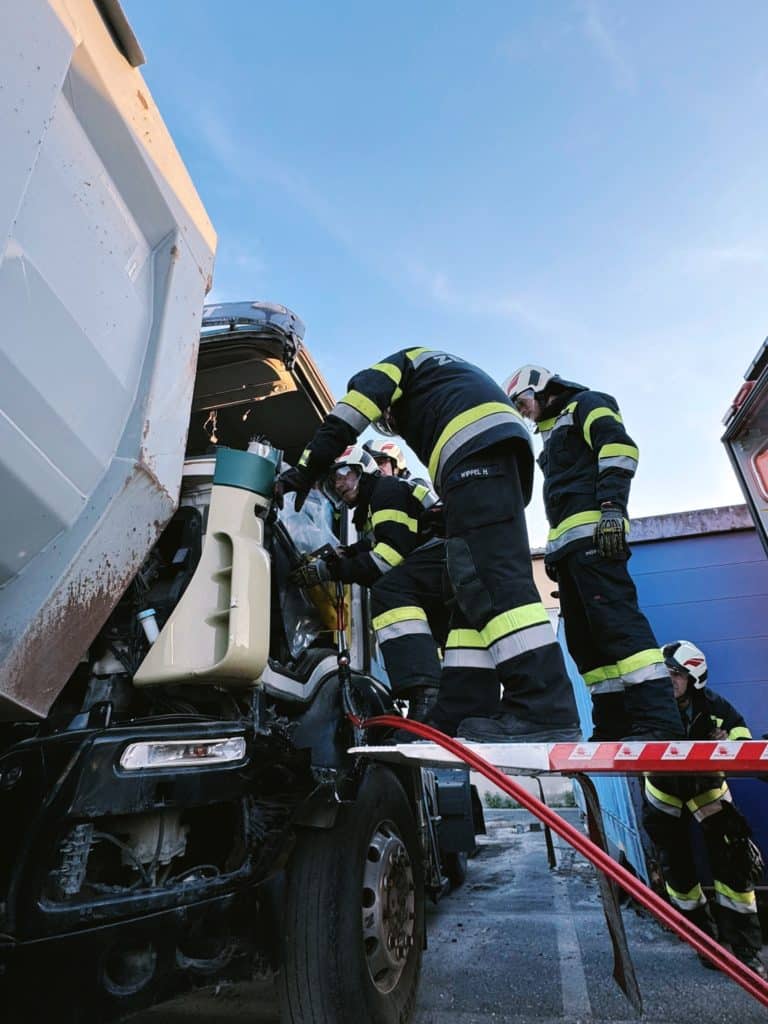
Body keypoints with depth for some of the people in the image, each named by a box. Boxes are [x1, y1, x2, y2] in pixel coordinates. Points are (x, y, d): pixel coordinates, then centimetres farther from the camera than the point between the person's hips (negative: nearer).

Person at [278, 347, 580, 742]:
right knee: (475, 583, -1)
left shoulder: (403, 361, 25)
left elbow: (358, 402, 4)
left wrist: (306, 468, 1)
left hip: (477, 446, -9)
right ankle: (464, 716, -5)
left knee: (490, 578, -20)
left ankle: (544, 710, -26)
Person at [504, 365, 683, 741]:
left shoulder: (585, 404, 10)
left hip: (594, 532, -9)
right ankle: (615, 729, 4)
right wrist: (554, 550, 24)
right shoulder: (554, 435, 35)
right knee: (584, 640, 3)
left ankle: (659, 723, -19)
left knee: (616, 621, -19)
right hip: (569, 542, 9)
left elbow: (617, 446, -9)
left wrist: (612, 506, -22)